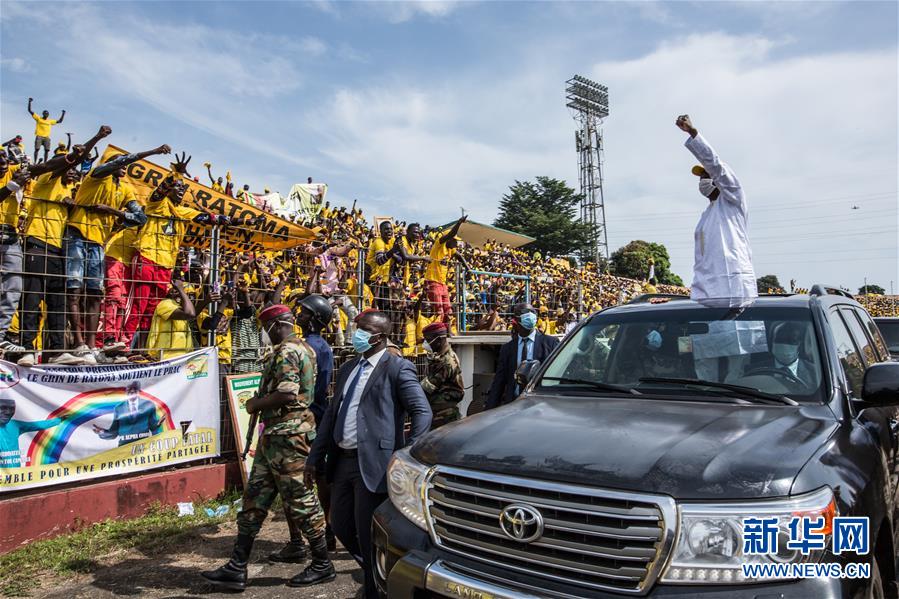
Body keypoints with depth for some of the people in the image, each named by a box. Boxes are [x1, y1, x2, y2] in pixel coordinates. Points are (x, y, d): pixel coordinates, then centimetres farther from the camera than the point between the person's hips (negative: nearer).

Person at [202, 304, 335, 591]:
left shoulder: (286, 352, -15)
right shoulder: (300, 348, 16)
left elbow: (287, 393, -27)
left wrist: (255, 403, -11)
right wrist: (260, 402, 14)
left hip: (286, 436, -11)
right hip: (275, 435, 11)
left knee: (300, 498, 0)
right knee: (255, 497, 12)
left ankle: (322, 565, 13)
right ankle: (237, 568, 20)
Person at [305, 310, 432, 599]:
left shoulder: (397, 368, -8)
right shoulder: (347, 369, 15)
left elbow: (422, 412, -14)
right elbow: (331, 414, 17)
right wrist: (315, 458, 14)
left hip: (373, 463, -8)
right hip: (342, 460, 8)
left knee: (368, 534, 2)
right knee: (340, 525, 17)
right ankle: (377, 573, 41)